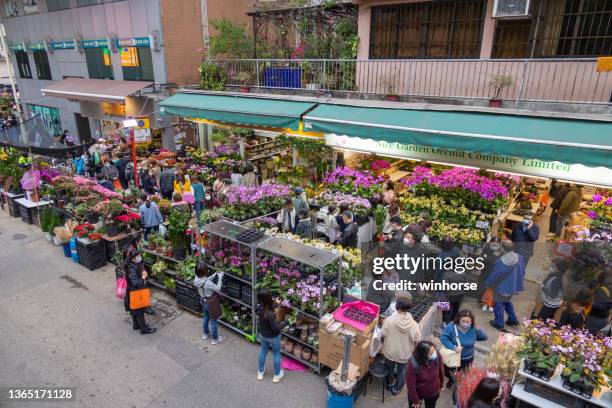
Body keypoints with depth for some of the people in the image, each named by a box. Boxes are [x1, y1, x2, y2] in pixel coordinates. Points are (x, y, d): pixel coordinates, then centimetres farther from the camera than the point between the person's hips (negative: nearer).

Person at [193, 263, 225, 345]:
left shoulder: (196, 279, -14)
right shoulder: (207, 283, -37)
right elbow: (218, 289, -24)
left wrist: (214, 275, -1)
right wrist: (220, 278, -17)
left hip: (203, 301, 7)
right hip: (211, 303, -7)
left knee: (206, 317, 30)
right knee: (213, 321, 12)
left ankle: (205, 334, 52)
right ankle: (215, 339, 31)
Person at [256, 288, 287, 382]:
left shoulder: (258, 307, -19)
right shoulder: (270, 314, -39)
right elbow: (275, 328, -28)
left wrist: (275, 303, -2)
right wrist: (284, 324, -12)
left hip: (263, 335, 6)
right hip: (273, 337, -6)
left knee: (263, 352, 28)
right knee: (276, 355, 19)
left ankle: (260, 372, 48)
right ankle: (277, 375, 39)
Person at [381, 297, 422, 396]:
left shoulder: (389, 320, -24)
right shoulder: (413, 324, -22)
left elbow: (383, 335, -13)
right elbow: (417, 341, -11)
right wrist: (414, 351, 10)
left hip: (390, 352, 0)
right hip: (405, 354, 0)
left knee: (389, 369, 29)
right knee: (402, 372, 27)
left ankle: (389, 385, 52)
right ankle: (396, 389, 45)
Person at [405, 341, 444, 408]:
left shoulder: (437, 356, -28)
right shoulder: (412, 364, -37)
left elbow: (441, 371, -7)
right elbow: (411, 385, -23)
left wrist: (440, 385, 8)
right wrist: (416, 400, -11)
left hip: (433, 392, 3)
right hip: (417, 393, -3)